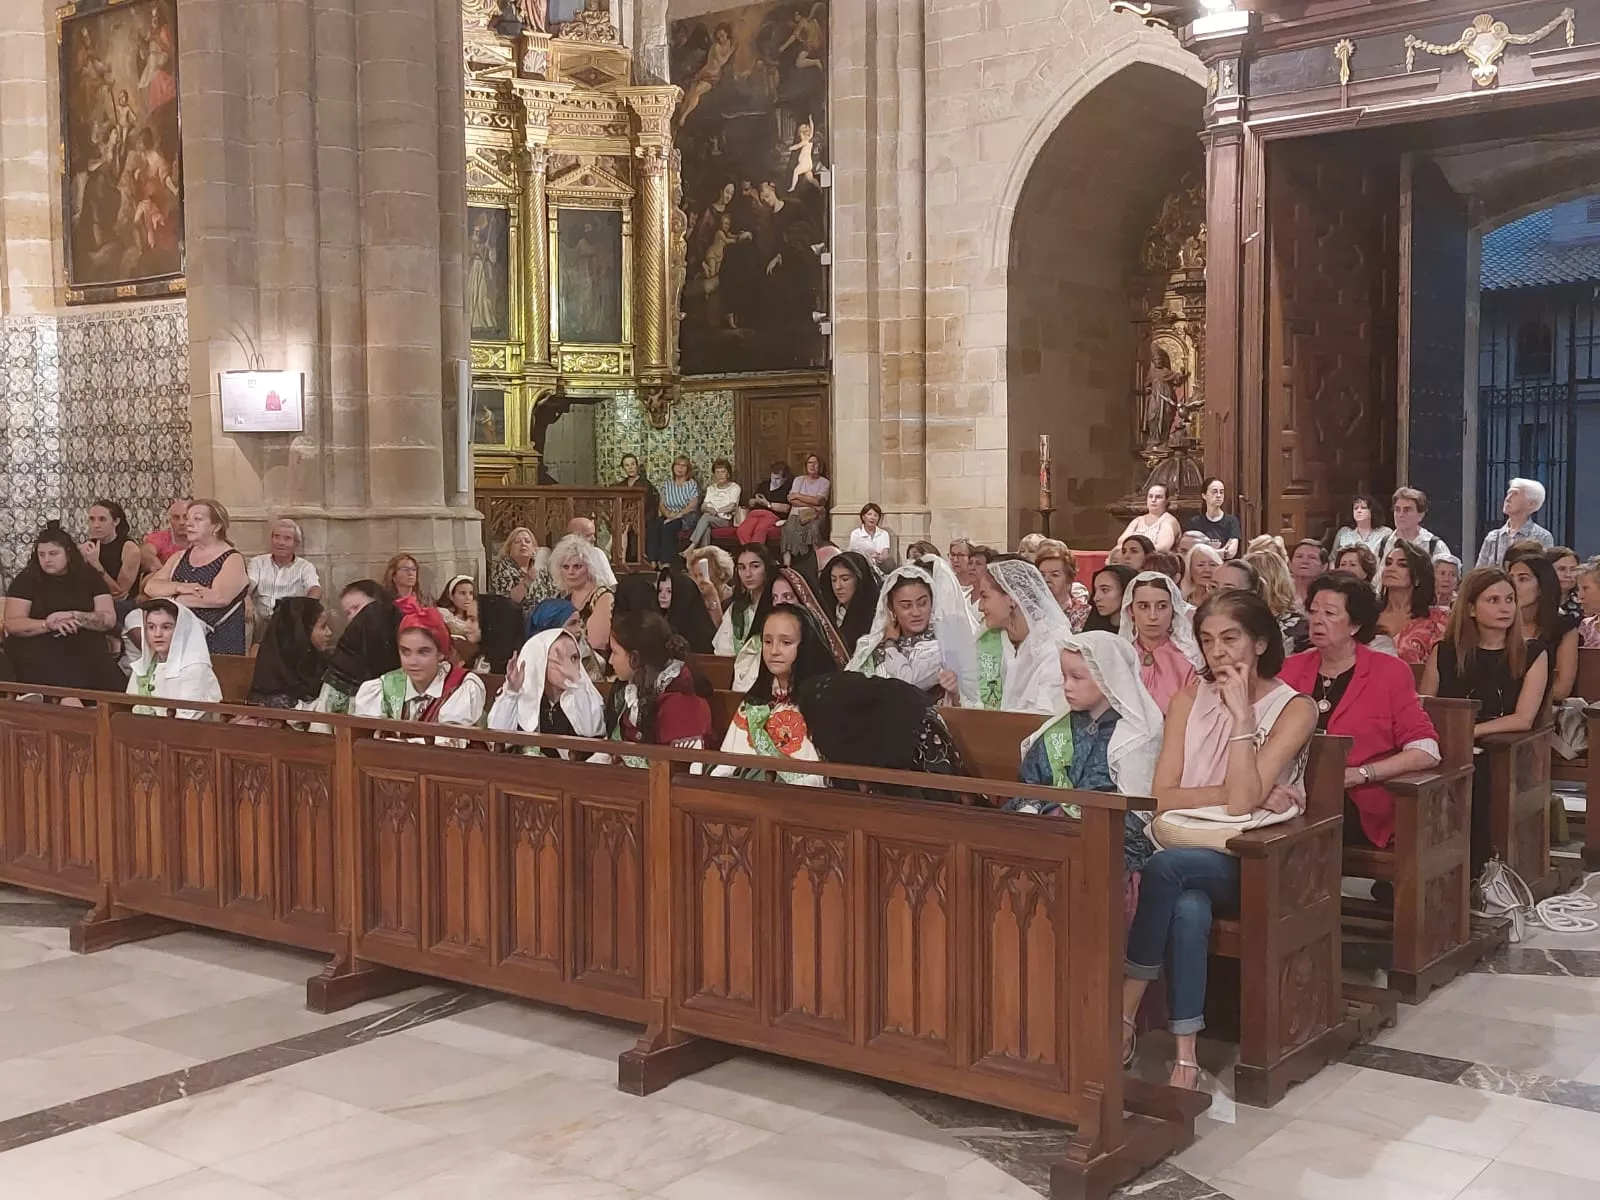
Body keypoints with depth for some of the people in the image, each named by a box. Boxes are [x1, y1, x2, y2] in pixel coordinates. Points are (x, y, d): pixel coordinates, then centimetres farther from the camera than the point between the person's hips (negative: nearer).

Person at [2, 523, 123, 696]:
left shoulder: (90, 577, 10)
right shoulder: (27, 579, 7)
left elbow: (109, 619, 1)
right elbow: (12, 623, -2)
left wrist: (72, 616, -14)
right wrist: (50, 625, -16)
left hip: (84, 647, 2)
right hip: (37, 647, -2)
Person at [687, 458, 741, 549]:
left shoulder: (734, 487, 5)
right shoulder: (711, 489, 21)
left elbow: (731, 507, -8)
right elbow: (702, 507, 10)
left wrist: (715, 510, -9)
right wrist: (708, 509, -13)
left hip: (726, 520, -3)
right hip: (711, 519, 3)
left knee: (706, 516, -33)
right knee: (706, 529, -34)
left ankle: (692, 547, -39)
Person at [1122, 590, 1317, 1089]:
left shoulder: (1294, 709, -3)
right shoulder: (1190, 700, 9)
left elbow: (1243, 801, -16)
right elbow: (1163, 796, -2)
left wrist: (1242, 715, -18)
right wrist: (1233, 792, -12)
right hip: (1190, 848, 3)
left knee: (1166, 866, -33)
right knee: (1188, 909, -34)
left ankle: (1123, 1022, -24)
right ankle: (1185, 1058, -27)